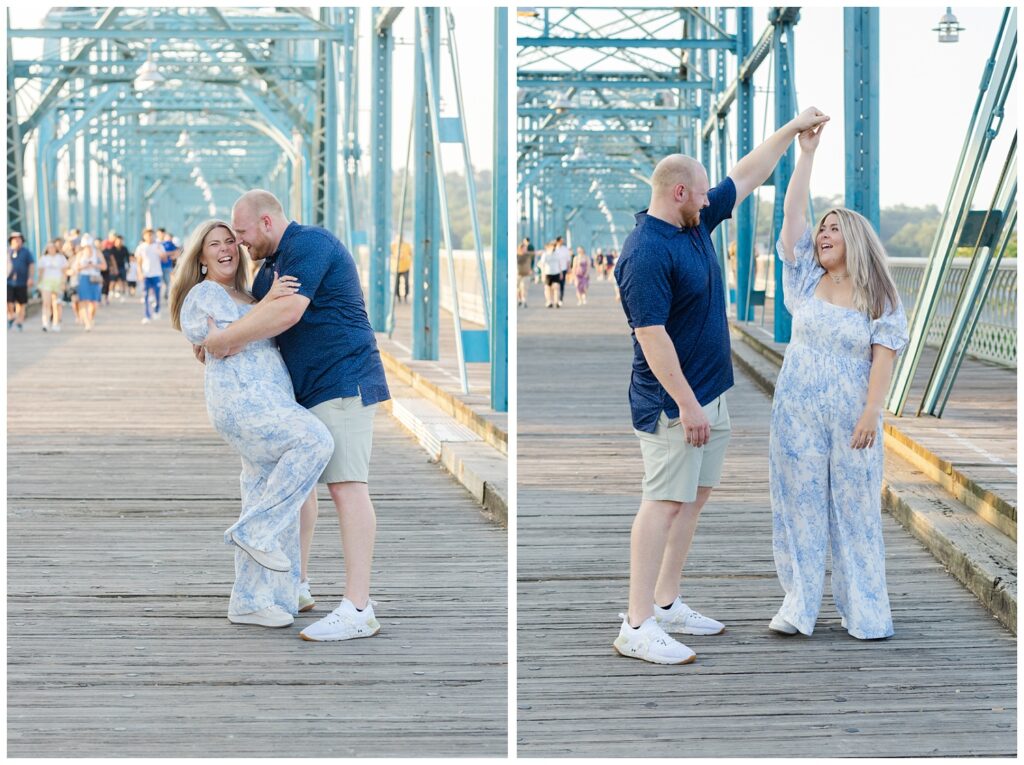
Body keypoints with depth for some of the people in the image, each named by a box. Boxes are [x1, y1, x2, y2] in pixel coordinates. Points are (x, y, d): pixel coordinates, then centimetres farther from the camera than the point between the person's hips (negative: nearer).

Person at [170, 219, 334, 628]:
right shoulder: (202, 295, 2)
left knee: (268, 500, 5)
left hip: (268, 402, 9)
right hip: (239, 398, -9)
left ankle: (249, 602, 8)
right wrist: (268, 301, -18)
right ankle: (254, 530, -22)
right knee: (314, 441, -29)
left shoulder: (244, 297, 29)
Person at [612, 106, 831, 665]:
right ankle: (637, 627, -11)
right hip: (674, 402, -10)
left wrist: (794, 128, 24)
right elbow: (651, 335, -25)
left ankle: (667, 605, 21)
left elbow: (747, 176, 21)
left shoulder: (696, 222, 8)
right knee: (666, 502, -11)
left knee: (694, 496, 13)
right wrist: (687, 405, -26)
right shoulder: (646, 253, -21)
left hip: (711, 393, 10)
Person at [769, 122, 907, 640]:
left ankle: (863, 610, 9)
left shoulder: (879, 298, -1)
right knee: (799, 501, 3)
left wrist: (871, 412, -17)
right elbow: (792, 214, 0)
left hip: (851, 416, -2)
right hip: (798, 412, 3)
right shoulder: (806, 280, 6)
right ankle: (799, 603, 10)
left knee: (855, 507, 2)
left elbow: (884, 356, -7)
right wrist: (807, 151, -3)